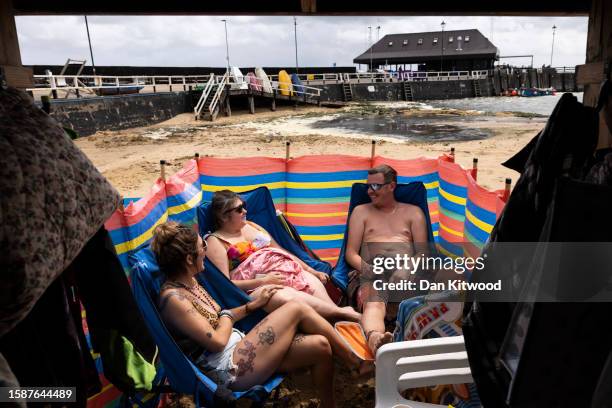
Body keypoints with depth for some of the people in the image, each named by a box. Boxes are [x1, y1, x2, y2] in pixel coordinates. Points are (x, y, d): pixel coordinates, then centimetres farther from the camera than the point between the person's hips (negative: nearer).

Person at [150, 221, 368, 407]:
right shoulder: (173, 298, -17)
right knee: (296, 309, -12)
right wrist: (227, 314, 0)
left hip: (239, 348, 9)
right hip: (230, 368, -9)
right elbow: (217, 341, -18)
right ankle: (354, 361, 4)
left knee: (320, 346, -7)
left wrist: (254, 304, 10)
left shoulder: (189, 282, 11)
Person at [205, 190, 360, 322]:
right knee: (287, 297, -35)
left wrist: (311, 270, 14)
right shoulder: (215, 241, 2)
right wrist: (263, 281, -16)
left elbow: (281, 250, 22)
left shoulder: (251, 226, 20)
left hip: (283, 270, 6)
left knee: (313, 282, -23)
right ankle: (342, 312, -30)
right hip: (255, 286, -6)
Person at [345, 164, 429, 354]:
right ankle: (374, 337, -67)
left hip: (405, 272, 2)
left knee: (401, 277, -39)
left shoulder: (413, 212, 26)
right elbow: (350, 253, 14)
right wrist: (368, 270, -8)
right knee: (374, 302, -37)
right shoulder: (361, 211, 25)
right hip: (369, 273, -1)